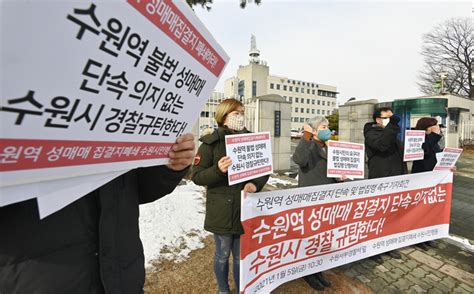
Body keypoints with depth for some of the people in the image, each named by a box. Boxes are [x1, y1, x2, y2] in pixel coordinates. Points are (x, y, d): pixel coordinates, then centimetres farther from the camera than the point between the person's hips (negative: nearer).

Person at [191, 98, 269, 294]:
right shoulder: (211, 142, -9)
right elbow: (197, 176, -9)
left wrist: (256, 184, -14)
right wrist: (218, 170, -28)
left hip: (246, 208, 3)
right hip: (222, 210, -3)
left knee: (242, 257, 19)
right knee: (223, 255, 17)